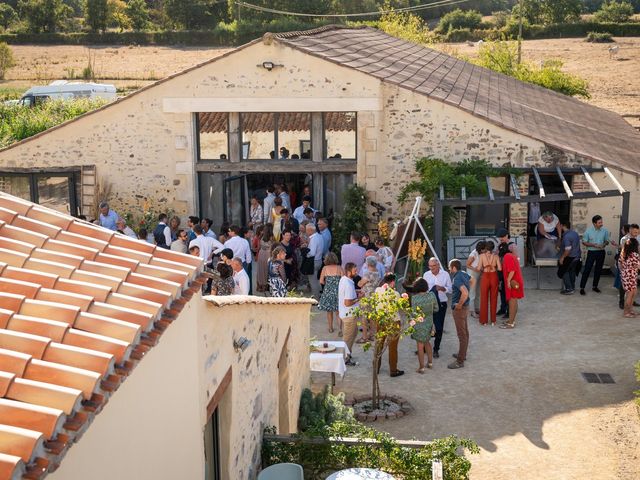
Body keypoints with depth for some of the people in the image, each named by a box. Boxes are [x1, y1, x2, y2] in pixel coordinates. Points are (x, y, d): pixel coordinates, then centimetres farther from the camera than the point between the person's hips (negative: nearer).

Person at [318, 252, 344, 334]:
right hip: (338, 290, 0)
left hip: (328, 291, 0)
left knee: (329, 311, 16)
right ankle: (340, 329, -10)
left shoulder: (325, 268, -3)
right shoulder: (339, 268, -3)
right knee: (338, 312, 5)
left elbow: (321, 281, -3)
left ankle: (330, 328, 25)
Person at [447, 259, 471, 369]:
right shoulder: (464, 274, 3)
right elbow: (471, 281, 25)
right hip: (465, 306, 10)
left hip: (459, 309, -10)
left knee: (462, 334, -4)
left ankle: (460, 361, 1)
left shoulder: (457, 279, -25)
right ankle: (463, 354, 36)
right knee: (465, 332, 21)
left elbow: (465, 293, -38)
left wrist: (459, 304, -25)